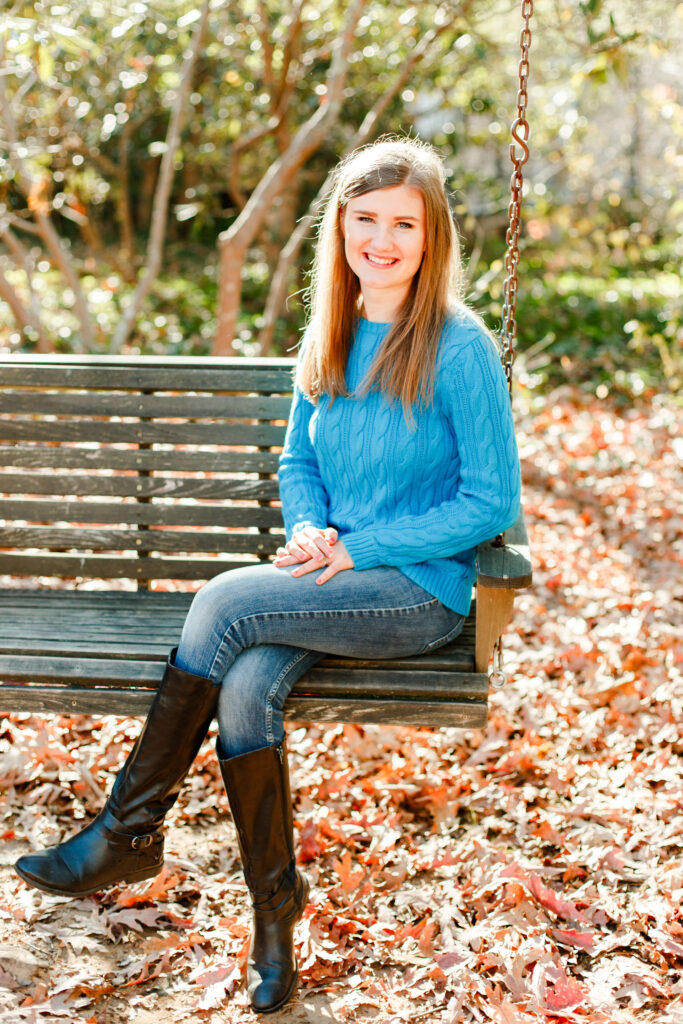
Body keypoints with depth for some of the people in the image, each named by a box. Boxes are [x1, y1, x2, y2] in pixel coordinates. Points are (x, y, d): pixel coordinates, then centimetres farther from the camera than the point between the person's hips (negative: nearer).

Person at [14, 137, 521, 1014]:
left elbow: (492, 501, -11)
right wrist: (308, 530, -5)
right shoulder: (329, 335, 8)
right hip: (336, 581, 5)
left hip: (422, 591, -5)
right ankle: (274, 897, -8)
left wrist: (358, 547, -14)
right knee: (246, 685, -26)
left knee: (226, 601, -25)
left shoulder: (459, 349, -11)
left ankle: (130, 828, -10)